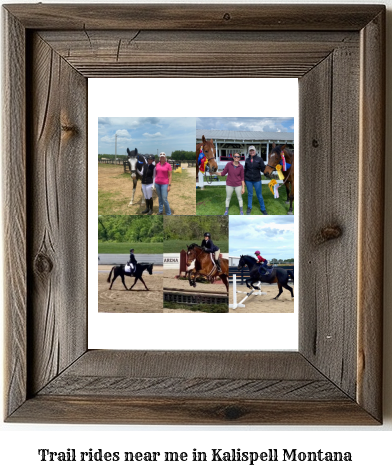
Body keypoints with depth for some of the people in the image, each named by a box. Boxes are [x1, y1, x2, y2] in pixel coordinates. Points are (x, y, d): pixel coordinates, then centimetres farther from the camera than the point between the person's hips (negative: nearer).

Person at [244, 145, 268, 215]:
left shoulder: (259, 159, -6)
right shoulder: (247, 160, 1)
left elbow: (263, 169, -6)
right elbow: (245, 170, 10)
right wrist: (244, 180, 12)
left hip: (257, 180, -2)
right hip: (248, 180, 2)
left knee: (259, 195, 4)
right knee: (250, 194, 13)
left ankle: (263, 209, 16)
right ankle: (249, 208, 28)